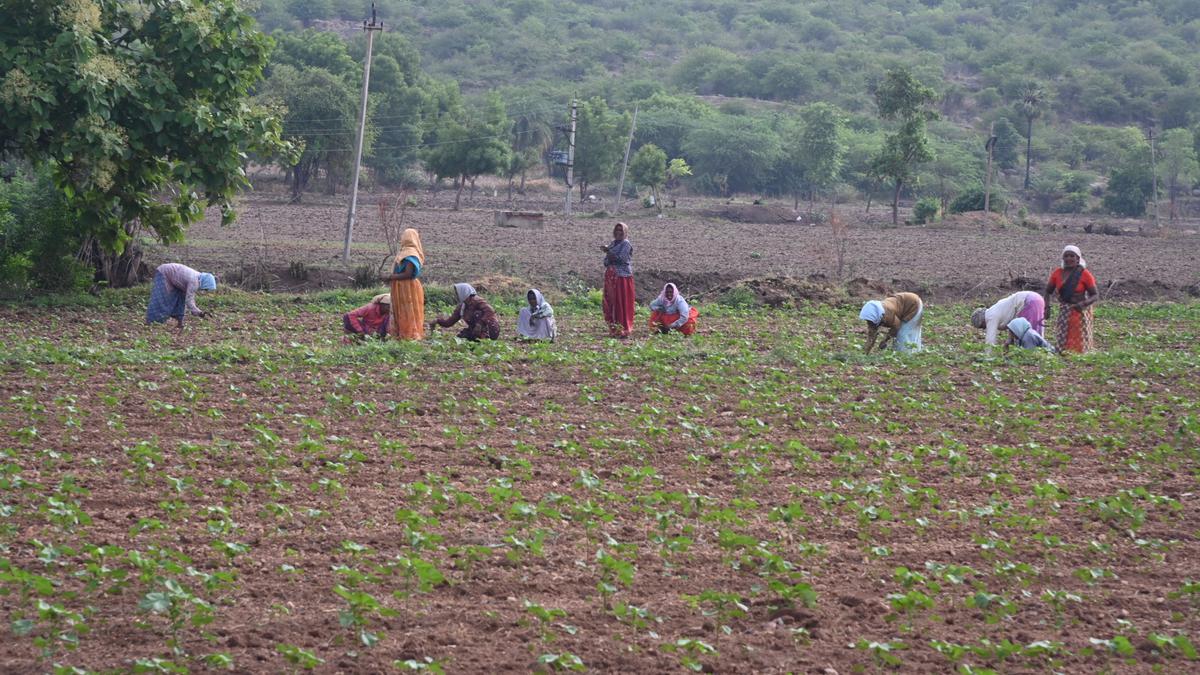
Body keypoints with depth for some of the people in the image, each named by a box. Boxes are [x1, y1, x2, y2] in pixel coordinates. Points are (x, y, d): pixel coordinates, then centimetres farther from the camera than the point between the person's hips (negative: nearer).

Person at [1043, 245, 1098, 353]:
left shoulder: (1084, 274, -11)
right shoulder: (1057, 273, -2)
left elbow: (1095, 295, -9)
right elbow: (1047, 291, 6)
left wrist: (1084, 303, -27)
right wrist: (1047, 307, -9)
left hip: (1080, 312, -3)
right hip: (1064, 311, 3)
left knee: (1079, 343, 0)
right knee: (1062, 342, 5)